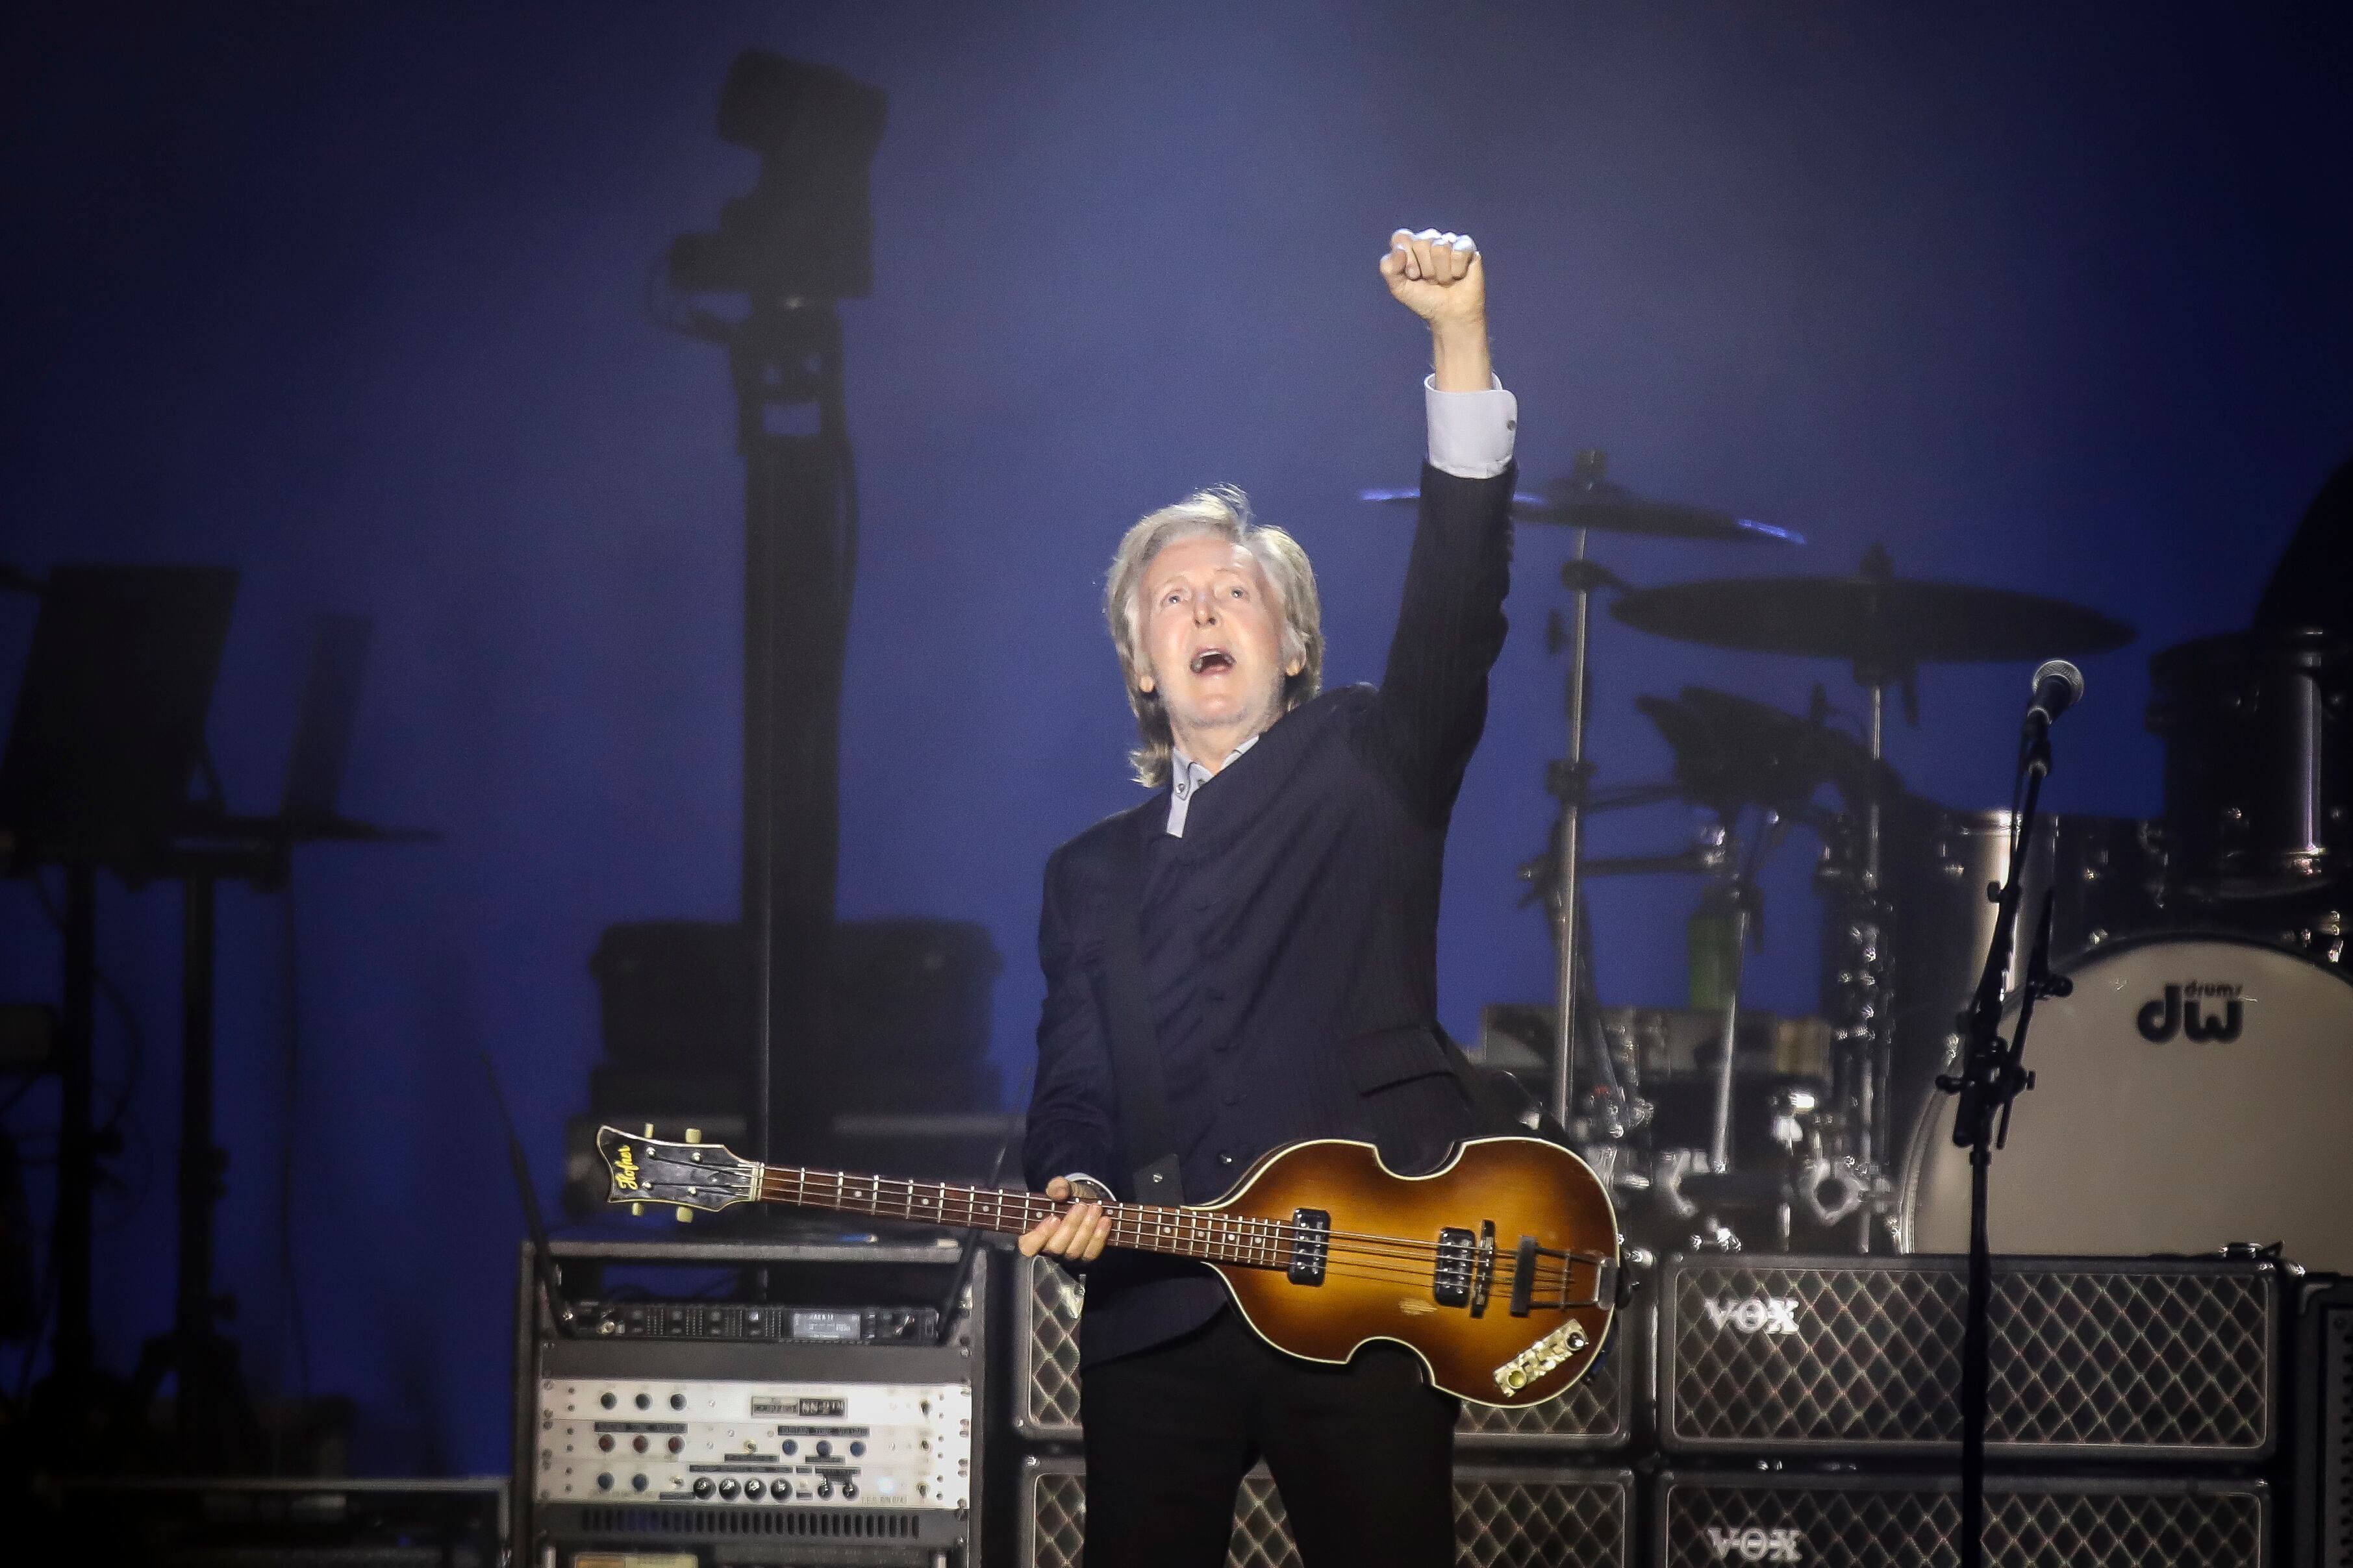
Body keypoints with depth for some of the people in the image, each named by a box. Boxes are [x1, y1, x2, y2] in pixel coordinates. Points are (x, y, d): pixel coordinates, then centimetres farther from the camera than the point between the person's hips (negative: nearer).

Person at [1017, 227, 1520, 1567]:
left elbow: (1458, 601, -6)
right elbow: (1075, 1088, 16)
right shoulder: (1093, 873, 21)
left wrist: (1461, 338, -17)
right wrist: (1076, 1187, -9)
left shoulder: (1368, 772, 10)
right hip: (1157, 1310, 4)